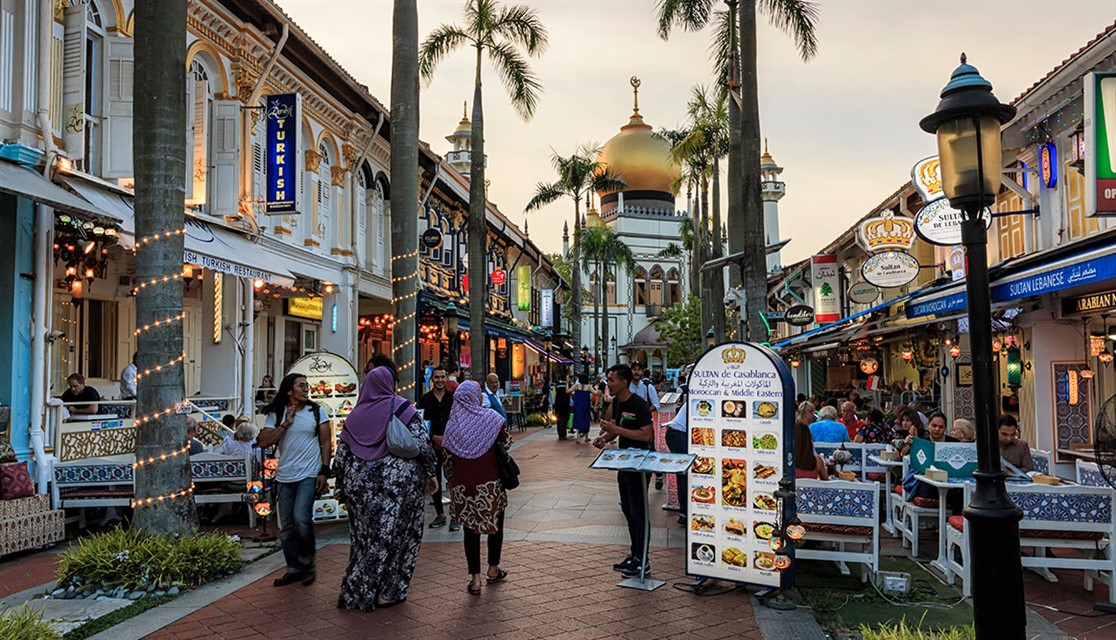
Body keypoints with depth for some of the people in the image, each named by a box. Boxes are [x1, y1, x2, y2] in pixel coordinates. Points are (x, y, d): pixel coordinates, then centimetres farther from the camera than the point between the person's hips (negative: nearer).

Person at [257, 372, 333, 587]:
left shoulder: (317, 412, 1)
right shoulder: (276, 415, 5)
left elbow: (326, 443, 1)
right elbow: (263, 442, -4)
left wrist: (324, 472, -7)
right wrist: (285, 424, -11)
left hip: (309, 475, -3)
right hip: (285, 477, 3)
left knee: (301, 519, -17)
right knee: (287, 526, 8)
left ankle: (307, 563, 3)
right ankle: (294, 569, 21)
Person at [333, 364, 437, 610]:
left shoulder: (356, 414, 6)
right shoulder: (402, 407, -3)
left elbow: (342, 453, 7)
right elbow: (422, 443, -8)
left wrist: (340, 486, 15)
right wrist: (430, 473, 2)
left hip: (361, 482, 4)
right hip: (398, 479, -3)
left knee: (365, 536, 13)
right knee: (391, 534, 5)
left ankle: (358, 591, 19)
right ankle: (385, 592, 9)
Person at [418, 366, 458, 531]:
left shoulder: (454, 397, 4)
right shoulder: (425, 399, 6)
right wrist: (434, 437, -9)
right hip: (432, 445, 2)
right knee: (434, 481, 6)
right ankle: (440, 515, 19)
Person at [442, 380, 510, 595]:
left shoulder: (452, 424, -1)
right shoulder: (491, 418, -9)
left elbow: (448, 459, 3)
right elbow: (504, 441, 2)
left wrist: (452, 483, 15)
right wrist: (507, 438, 24)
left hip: (463, 485, 2)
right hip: (490, 483, -2)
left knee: (471, 528, 9)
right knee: (495, 523, 17)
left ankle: (475, 578, 8)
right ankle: (493, 569, 28)